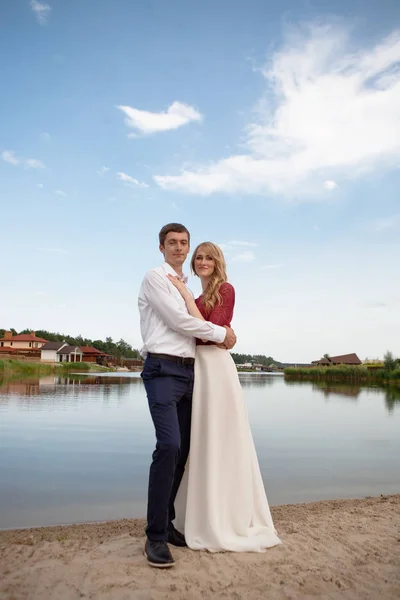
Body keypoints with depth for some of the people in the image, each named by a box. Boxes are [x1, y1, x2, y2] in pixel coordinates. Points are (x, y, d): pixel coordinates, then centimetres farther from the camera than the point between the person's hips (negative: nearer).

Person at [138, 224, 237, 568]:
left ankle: (166, 523, 21)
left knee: (182, 449, 8)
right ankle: (156, 536, -7)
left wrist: (222, 333, 3)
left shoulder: (185, 287, 22)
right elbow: (178, 321, -11)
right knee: (169, 445, -19)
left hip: (188, 371, 8)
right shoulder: (155, 278, -2)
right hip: (163, 369, -8)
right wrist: (221, 333, -2)